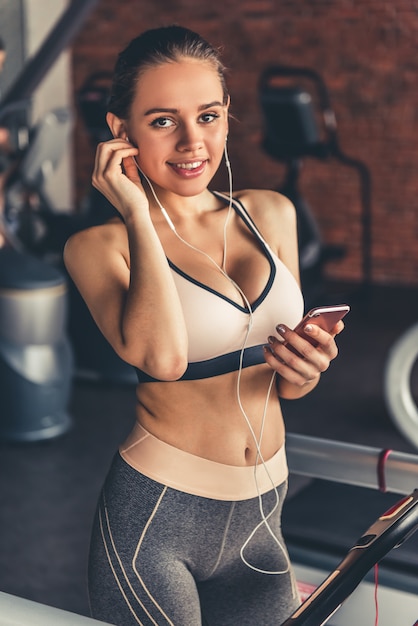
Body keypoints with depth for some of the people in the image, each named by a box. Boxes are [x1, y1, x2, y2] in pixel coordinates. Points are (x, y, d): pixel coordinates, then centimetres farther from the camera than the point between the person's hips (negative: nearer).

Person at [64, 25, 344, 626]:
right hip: (157, 517, -4)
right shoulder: (99, 244, -9)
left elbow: (286, 384, 11)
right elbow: (161, 356, -29)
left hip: (262, 517, 5)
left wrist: (306, 369, -12)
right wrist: (138, 215, -19)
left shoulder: (271, 214, 4)